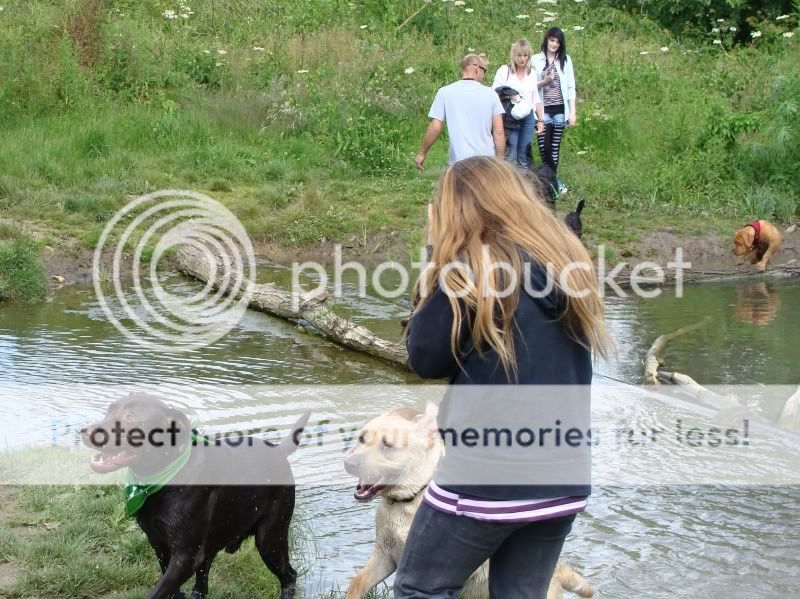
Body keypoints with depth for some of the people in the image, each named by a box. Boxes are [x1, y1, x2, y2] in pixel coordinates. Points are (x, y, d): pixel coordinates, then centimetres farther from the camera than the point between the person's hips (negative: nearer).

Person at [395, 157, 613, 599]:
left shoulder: (469, 267, -12)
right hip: (563, 479, 6)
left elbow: (425, 359, -6)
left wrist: (438, 259, -1)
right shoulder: (568, 263, 6)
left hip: (489, 477, -6)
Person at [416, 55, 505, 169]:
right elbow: (498, 132, -2)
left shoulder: (445, 92, -2)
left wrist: (422, 153, 8)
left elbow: (435, 128, -5)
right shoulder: (491, 94, 1)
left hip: (460, 161, -1)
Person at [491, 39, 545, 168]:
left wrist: (540, 120, 16)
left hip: (528, 118, 4)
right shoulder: (504, 70, -1)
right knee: (510, 154, -11)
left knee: (525, 154, 5)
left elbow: (536, 98, 19)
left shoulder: (532, 73, 14)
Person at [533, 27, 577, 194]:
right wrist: (543, 82, -15)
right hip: (543, 110, -1)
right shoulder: (536, 60, 2)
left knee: (555, 147, 6)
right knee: (544, 147, -9)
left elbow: (571, 88, 5)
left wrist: (572, 112, 0)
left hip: (560, 110, 1)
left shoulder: (565, 60, 6)